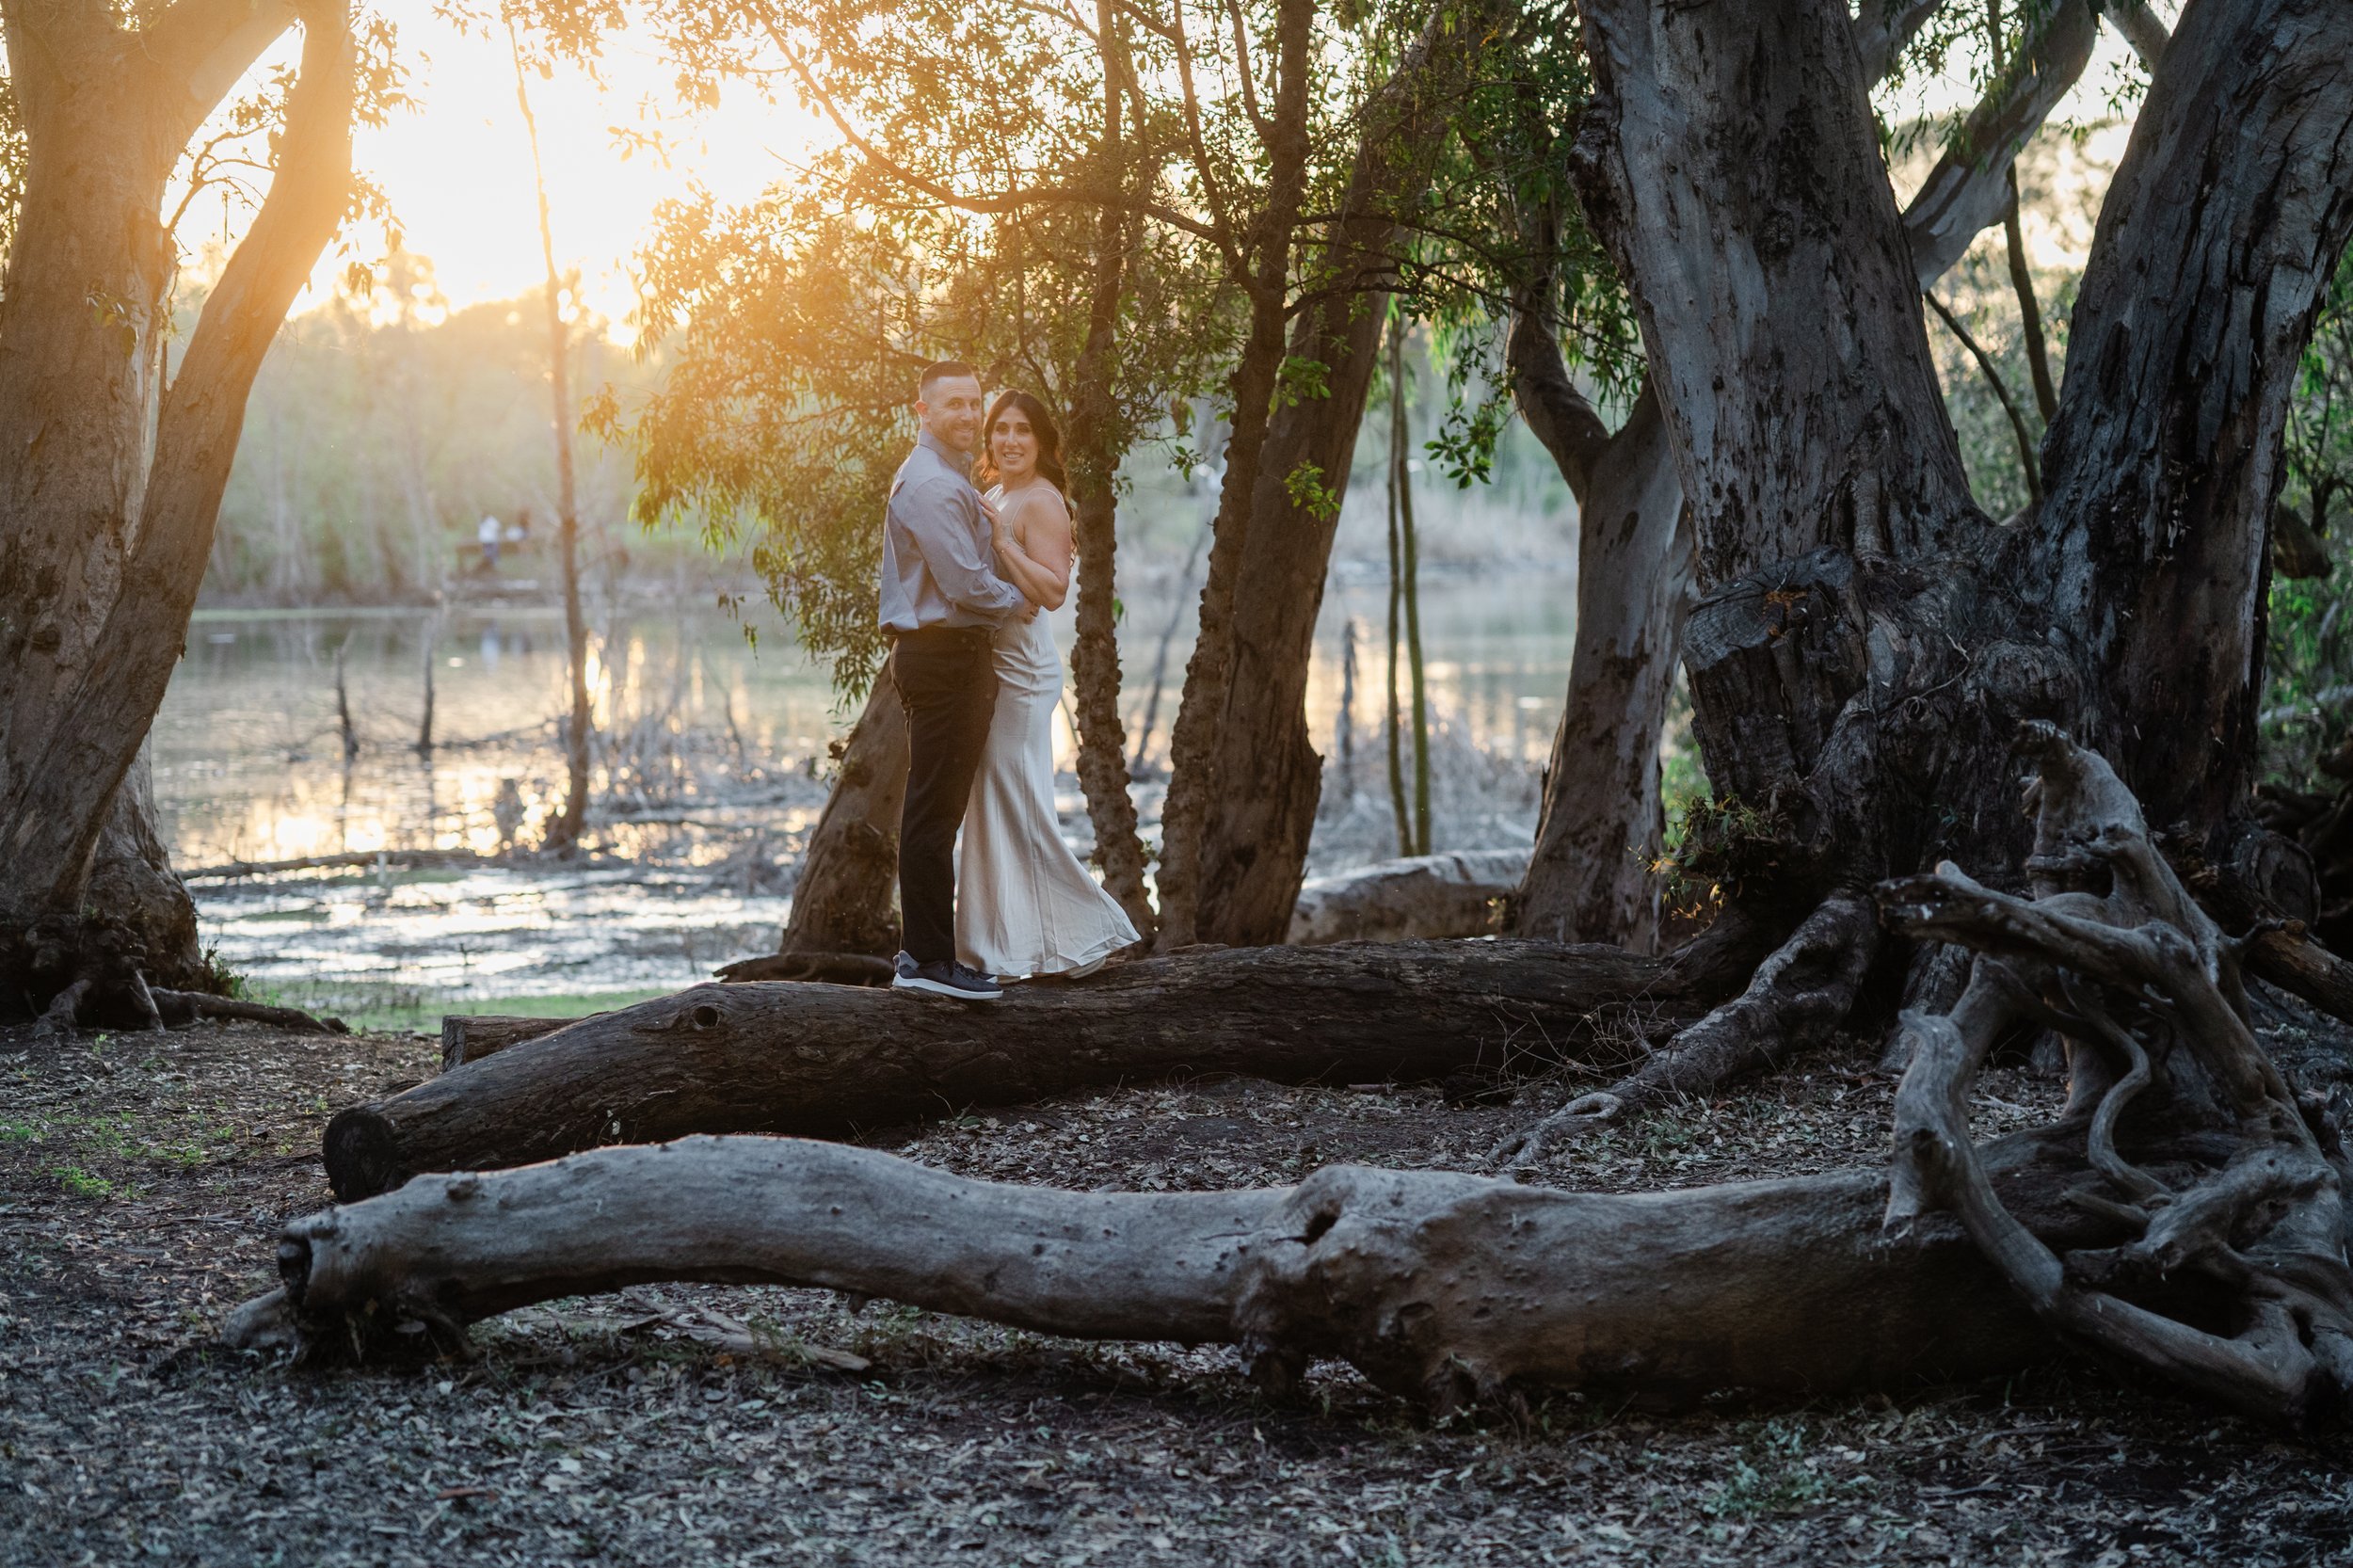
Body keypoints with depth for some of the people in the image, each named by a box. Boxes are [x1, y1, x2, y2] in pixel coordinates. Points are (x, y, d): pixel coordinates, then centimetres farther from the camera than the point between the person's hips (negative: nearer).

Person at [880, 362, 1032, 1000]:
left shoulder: (952, 480, 19)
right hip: (943, 655, -11)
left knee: (937, 809, 13)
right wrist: (1021, 602, -3)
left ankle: (925, 950, 19)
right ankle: (929, 959, -7)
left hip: (953, 654, 11)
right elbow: (967, 584, -19)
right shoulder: (931, 485, -15)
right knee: (934, 810, -8)